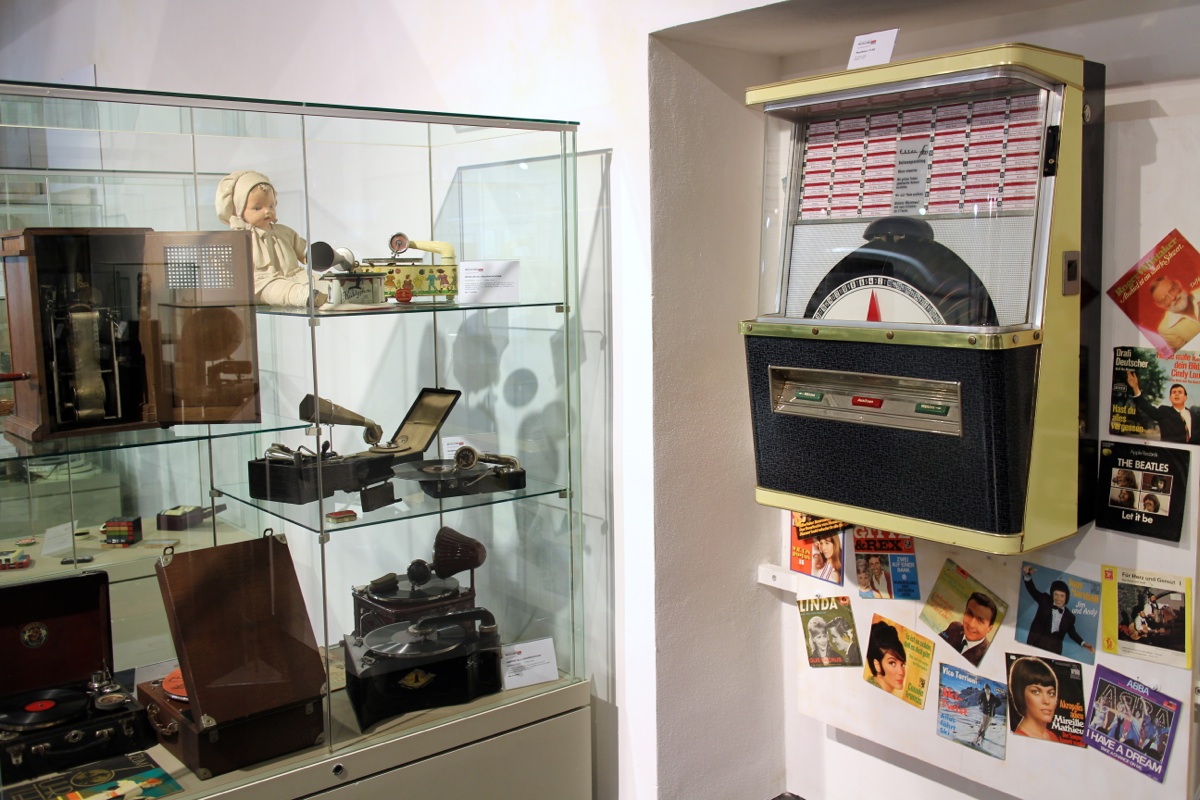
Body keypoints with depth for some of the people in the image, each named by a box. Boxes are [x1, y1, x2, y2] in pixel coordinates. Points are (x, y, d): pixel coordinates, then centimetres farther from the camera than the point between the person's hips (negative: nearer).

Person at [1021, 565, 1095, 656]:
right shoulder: (1044, 600, 5)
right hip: (1036, 642, -1)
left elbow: (1072, 633, 18)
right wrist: (1028, 575, -19)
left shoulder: (1069, 616, 8)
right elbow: (1032, 589, -1)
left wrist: (1083, 644, 5)